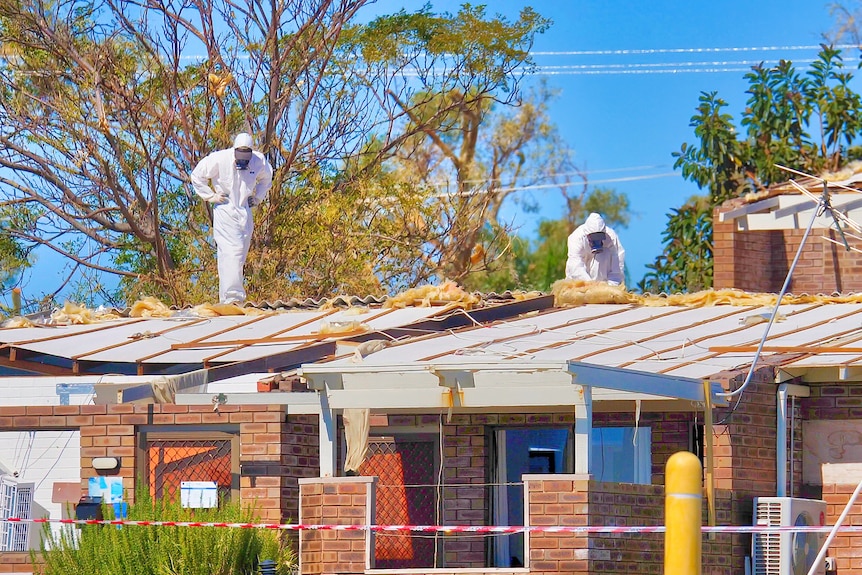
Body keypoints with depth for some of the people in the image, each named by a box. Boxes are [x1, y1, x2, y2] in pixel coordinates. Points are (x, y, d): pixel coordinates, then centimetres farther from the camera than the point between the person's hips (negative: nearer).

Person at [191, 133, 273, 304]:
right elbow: (197, 176, 1)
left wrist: (258, 197, 13)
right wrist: (210, 196, -3)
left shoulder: (259, 161, 0)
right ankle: (232, 296, -25)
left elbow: (266, 178, 25)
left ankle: (228, 295, 17)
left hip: (245, 211, 5)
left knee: (241, 254, 7)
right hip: (225, 211, -5)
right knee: (230, 253, -18)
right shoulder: (219, 159, -13)